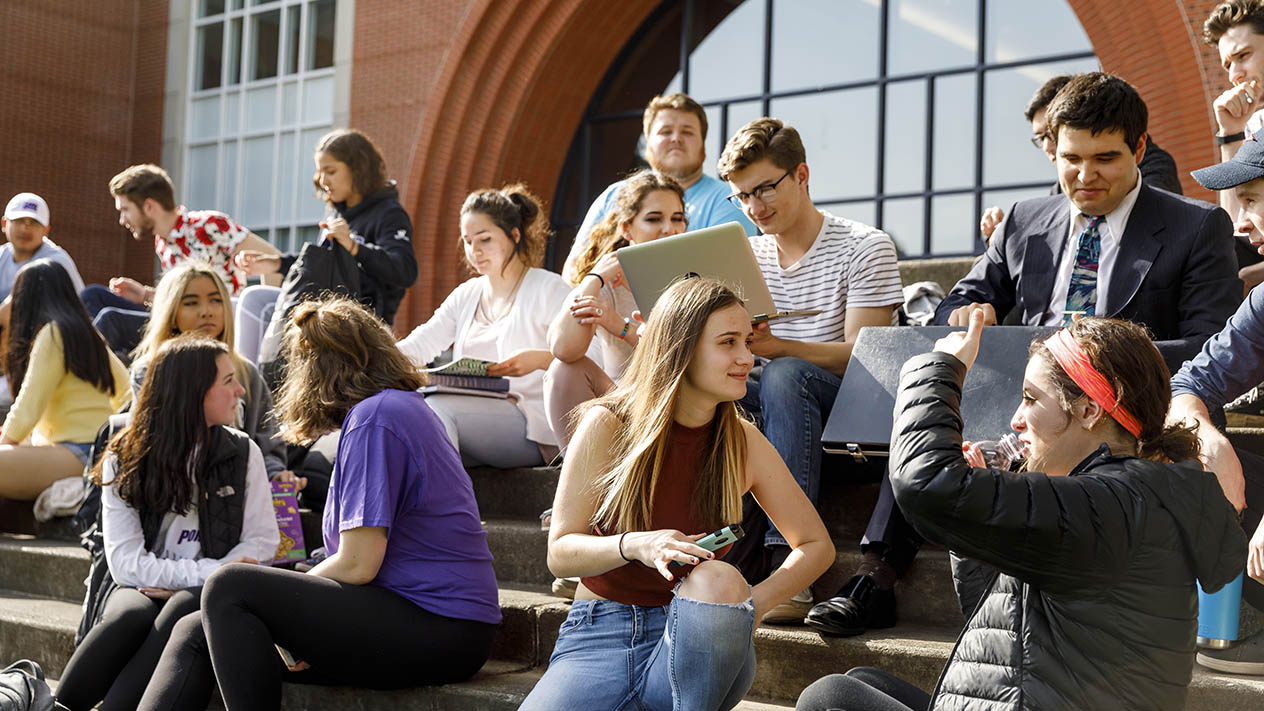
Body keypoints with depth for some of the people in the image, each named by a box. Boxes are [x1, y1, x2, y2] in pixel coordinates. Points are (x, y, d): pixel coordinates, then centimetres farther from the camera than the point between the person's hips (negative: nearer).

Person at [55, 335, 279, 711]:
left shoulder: (243, 452, 9)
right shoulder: (123, 462, 5)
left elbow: (263, 540, 3)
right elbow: (125, 562, -4)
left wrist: (186, 584, -10)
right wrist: (207, 571, -15)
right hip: (144, 588, 0)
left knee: (182, 609, -35)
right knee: (131, 615, -35)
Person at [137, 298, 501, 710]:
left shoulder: (374, 417, -11)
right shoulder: (406, 406, 20)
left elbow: (357, 565, -15)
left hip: (437, 630, -10)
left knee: (229, 588, -17)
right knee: (195, 633, 5)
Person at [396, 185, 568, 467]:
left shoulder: (548, 289, 5)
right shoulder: (465, 296, 25)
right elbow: (416, 347, 13)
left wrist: (541, 358, -25)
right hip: (472, 417, 5)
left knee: (435, 406, -31)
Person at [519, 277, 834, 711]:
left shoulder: (743, 443, 0)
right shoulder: (608, 425, -5)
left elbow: (817, 545, 8)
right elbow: (559, 553, -5)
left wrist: (754, 602, -11)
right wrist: (634, 546, -26)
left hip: (689, 643, 2)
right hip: (599, 637, -1)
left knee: (718, 579, -34)